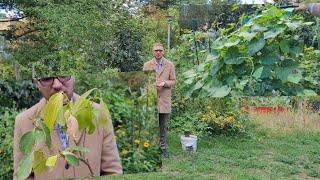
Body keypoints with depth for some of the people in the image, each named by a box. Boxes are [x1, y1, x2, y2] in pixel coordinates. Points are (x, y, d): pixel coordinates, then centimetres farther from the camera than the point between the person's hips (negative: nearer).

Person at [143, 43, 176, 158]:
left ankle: (163, 147, 20)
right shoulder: (147, 65, 5)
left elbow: (173, 81, 5)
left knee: (163, 126, 8)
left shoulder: (170, 65, 5)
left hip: (164, 100, 1)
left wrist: (165, 83, -14)